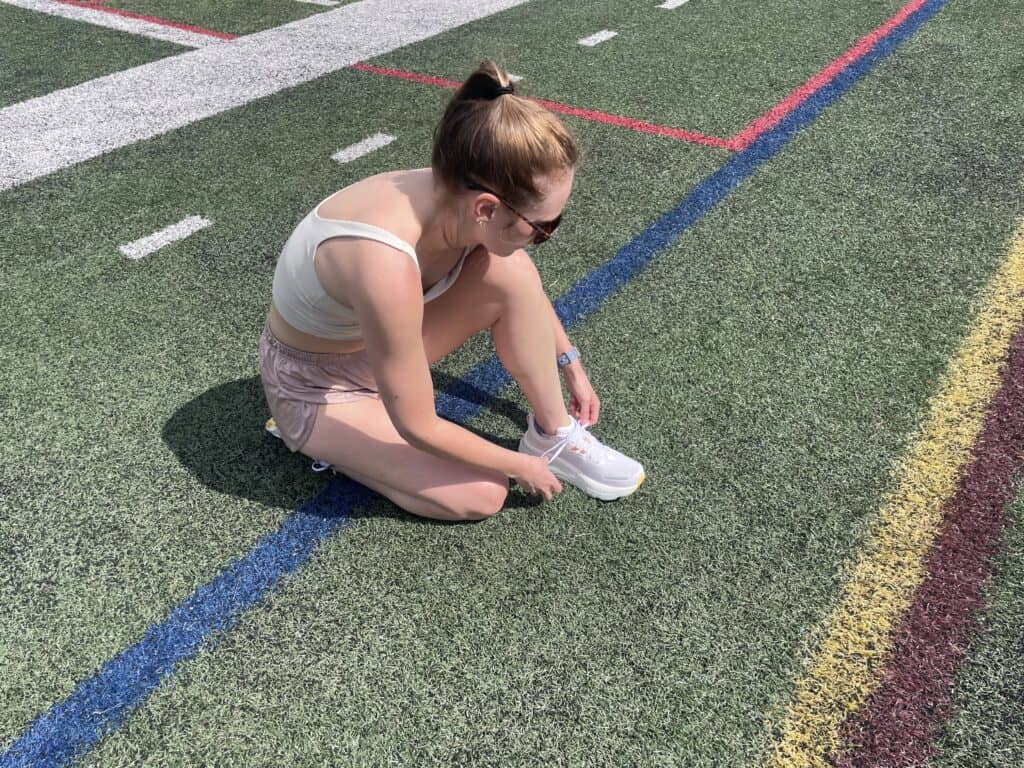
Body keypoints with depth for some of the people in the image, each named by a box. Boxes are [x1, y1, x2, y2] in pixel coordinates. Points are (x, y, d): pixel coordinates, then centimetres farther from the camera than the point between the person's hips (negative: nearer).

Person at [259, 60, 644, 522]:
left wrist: (571, 367, 13)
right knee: (482, 496, -16)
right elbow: (418, 427, -29)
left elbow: (524, 289, 5)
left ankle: (554, 438, -2)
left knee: (509, 273, -18)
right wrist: (517, 466, -14)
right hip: (315, 384, -6)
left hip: (375, 343, 6)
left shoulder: (454, 197, -19)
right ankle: (319, 437, 4)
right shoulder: (387, 266, -42)